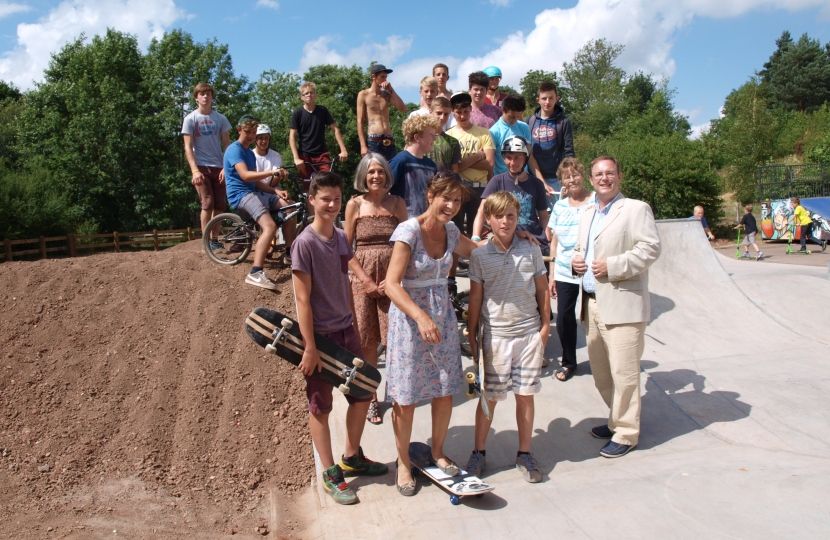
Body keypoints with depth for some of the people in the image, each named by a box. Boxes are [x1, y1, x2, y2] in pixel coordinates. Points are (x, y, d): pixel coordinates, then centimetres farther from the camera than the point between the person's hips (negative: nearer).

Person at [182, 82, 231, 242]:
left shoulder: (220, 118, 6)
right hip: (201, 167, -3)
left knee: (220, 206, 2)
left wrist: (226, 167, -6)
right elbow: (188, 147, -4)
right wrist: (194, 170, -14)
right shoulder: (190, 119, 0)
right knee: (207, 203, -12)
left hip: (218, 167, 3)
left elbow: (226, 144, 5)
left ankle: (214, 239, 14)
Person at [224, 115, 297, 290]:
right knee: (270, 226, -30)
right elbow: (245, 175, -25)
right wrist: (272, 172, -35)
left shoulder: (250, 153, 21)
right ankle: (255, 273, -40)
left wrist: (276, 191, 3)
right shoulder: (234, 149, -8)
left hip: (254, 191, 9)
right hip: (241, 194, -9)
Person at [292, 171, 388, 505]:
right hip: (320, 335, -7)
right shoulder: (305, 243, -15)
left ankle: (352, 457, 34)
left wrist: (355, 325, 15)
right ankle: (331, 474, 21)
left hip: (346, 330, 7)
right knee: (320, 407, 7)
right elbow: (303, 299, -16)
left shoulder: (342, 238, 6)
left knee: (362, 395, 15)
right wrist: (310, 348, -16)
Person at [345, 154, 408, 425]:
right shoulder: (355, 204, 1)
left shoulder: (397, 203, 3)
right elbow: (347, 249, 1)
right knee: (367, 341, 5)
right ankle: (370, 398, 18)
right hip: (363, 278, 0)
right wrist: (367, 281, -8)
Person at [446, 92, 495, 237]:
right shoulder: (448, 135, 4)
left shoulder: (484, 133, 5)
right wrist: (477, 156, -8)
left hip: (479, 188, 0)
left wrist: (461, 161, -9)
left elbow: (489, 164, -5)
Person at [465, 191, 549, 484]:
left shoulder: (531, 250, 0)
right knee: (489, 397, 7)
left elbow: (542, 290, 6)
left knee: (525, 395, 9)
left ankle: (524, 454, 24)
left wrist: (545, 325, 4)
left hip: (529, 333, 1)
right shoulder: (479, 255, -3)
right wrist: (472, 333, 3)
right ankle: (478, 452, 23)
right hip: (495, 335, -1)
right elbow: (476, 296, 1)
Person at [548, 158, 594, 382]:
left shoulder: (597, 201, -4)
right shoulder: (560, 206, 9)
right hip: (564, 274, 4)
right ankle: (568, 362, 25)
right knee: (563, 318, 5)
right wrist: (551, 275, 10)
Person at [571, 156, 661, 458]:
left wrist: (613, 266, -18)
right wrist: (575, 260, 7)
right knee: (600, 371, 14)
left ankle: (626, 433, 9)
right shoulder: (587, 216, 21)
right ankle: (617, 420, 31)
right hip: (592, 303, 8)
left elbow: (651, 248, -13)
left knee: (623, 372, -4)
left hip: (622, 305, -7)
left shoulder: (636, 209, -3)